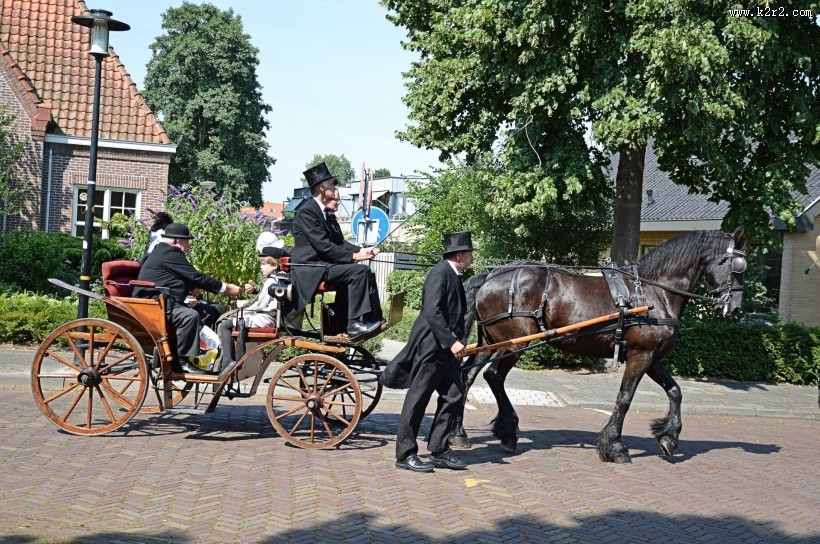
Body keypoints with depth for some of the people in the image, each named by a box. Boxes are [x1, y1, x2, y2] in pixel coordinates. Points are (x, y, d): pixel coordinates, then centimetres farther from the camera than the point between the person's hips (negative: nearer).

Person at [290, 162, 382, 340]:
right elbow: (323, 245, -19)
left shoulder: (322, 211, 17)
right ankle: (354, 323, -20)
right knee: (359, 271, -22)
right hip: (309, 269, -10)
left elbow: (336, 241, 15)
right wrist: (353, 256, -17)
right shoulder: (307, 211, -13)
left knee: (365, 272, 2)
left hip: (319, 265, 10)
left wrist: (361, 250, 1)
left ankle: (370, 318, -1)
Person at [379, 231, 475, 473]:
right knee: (417, 400, -1)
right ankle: (405, 454, 7)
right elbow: (432, 313, -24)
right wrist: (451, 342, -24)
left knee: (453, 396, 9)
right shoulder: (440, 274, -15)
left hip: (447, 348, 10)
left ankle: (440, 450, 18)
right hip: (431, 346, -10)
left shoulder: (453, 276, 16)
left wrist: (458, 340, 11)